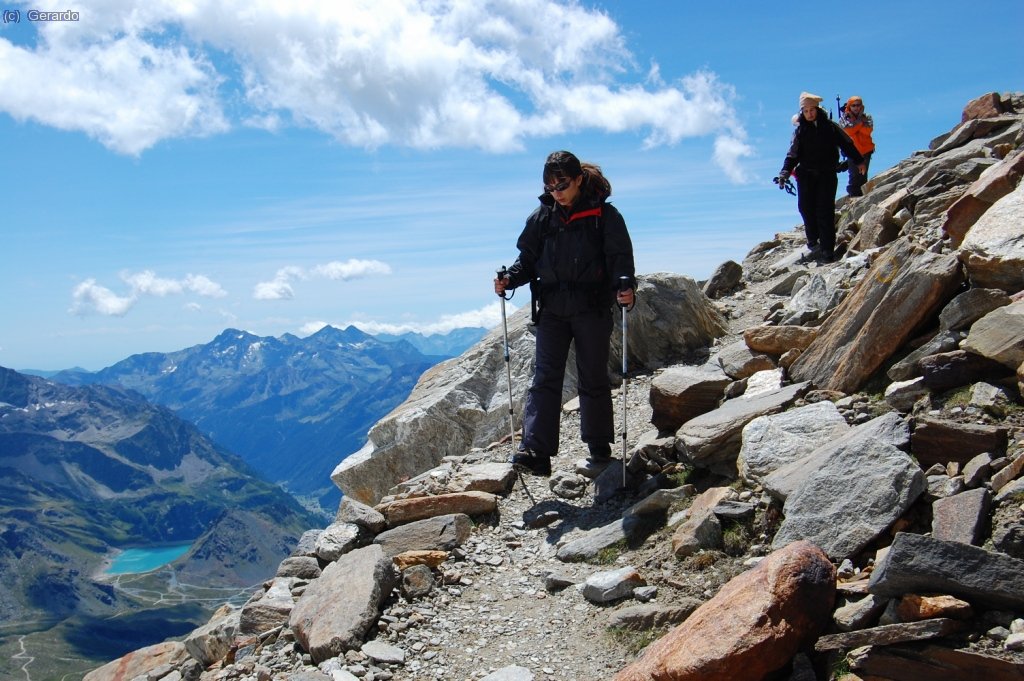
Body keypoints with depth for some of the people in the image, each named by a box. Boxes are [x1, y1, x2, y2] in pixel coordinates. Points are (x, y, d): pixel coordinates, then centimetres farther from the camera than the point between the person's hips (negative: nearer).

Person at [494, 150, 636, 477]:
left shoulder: (604, 214, -3)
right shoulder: (541, 217, 8)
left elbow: (620, 257, -6)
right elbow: (527, 259, 12)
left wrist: (625, 287, -25)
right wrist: (509, 279, -7)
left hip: (592, 310, -3)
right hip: (552, 310, 3)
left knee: (593, 380, 8)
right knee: (544, 379, -7)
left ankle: (599, 448, 23)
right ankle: (535, 452, -13)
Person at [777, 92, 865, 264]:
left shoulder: (830, 126, 5)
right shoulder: (800, 130, 8)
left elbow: (846, 144, 12)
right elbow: (793, 154, 6)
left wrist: (858, 161, 14)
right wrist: (784, 173, -7)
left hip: (827, 174, -2)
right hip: (806, 175, 2)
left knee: (825, 211, -8)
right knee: (806, 208, -7)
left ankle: (827, 250, -9)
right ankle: (814, 244, 7)